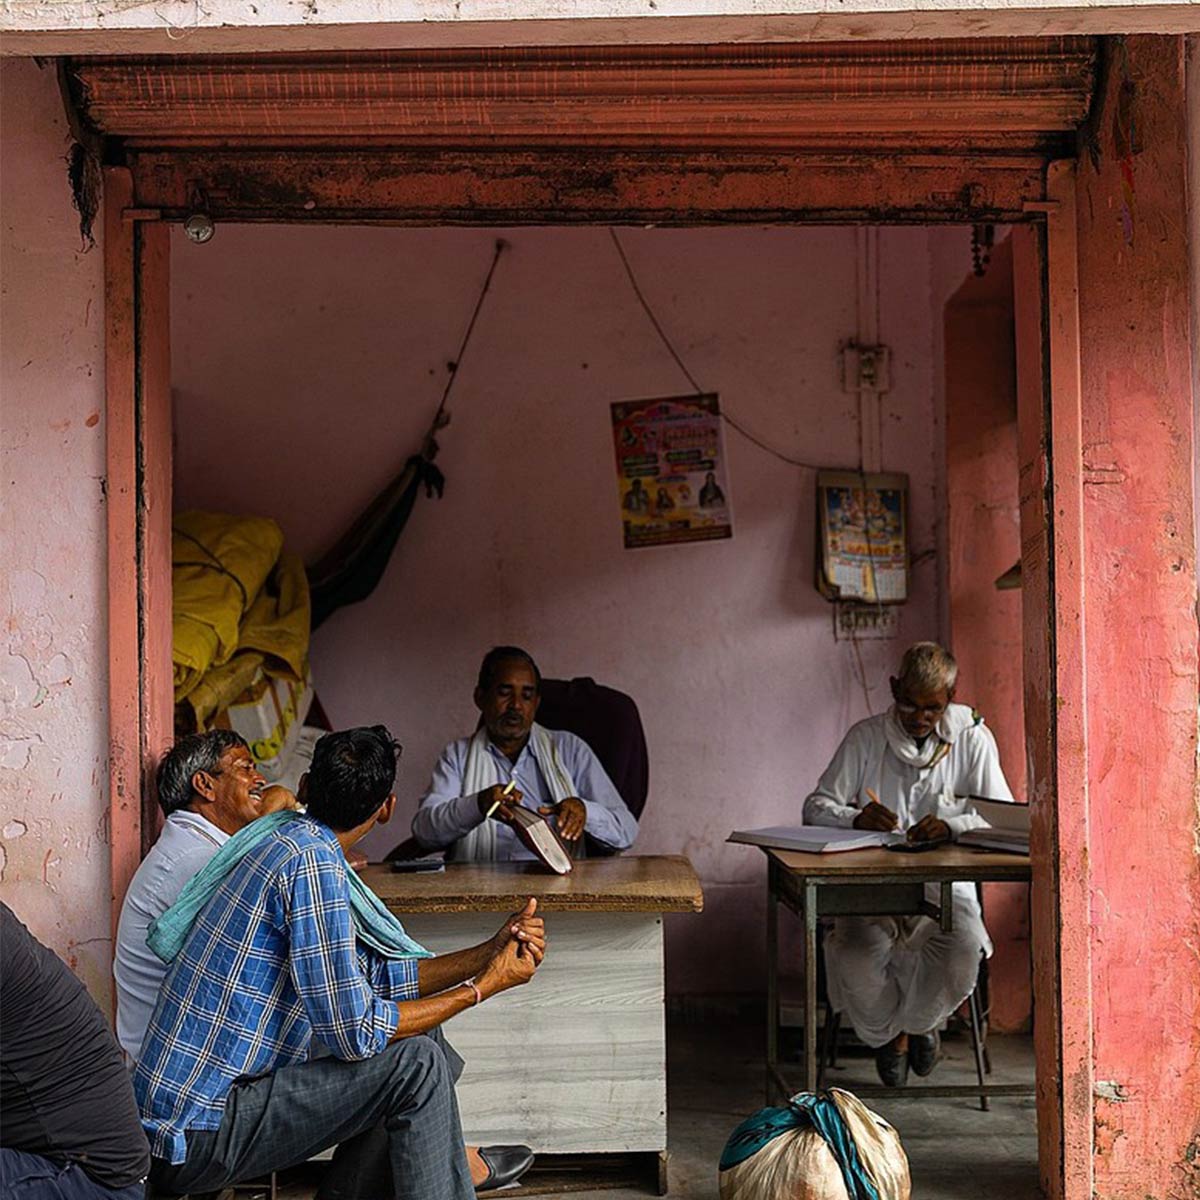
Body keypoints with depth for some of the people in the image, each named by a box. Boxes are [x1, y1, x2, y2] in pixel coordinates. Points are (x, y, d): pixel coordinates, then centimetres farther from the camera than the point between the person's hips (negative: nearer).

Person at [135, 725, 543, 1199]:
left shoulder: (287, 843, 10)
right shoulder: (312, 863, -20)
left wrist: (489, 953, 5)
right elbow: (354, 1032, -20)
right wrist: (482, 987, -10)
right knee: (415, 1062, -13)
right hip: (200, 1133, -9)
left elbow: (376, 976, 14)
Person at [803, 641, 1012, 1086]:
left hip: (944, 884, 0)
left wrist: (952, 826, -27)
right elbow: (816, 807, 1)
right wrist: (856, 819, -22)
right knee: (858, 963, -29)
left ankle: (920, 1020, 9)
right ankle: (887, 1032, 10)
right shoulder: (865, 737, 3)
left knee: (963, 957, -30)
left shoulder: (972, 740, 3)